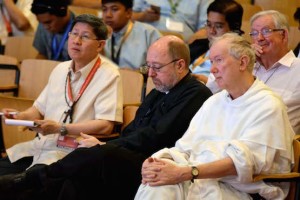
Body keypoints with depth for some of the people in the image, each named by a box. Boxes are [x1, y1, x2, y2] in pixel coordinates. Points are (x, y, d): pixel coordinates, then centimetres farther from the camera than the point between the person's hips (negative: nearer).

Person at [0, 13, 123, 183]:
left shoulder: (108, 75, -5)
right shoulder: (61, 70, 17)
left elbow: (105, 126, -15)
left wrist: (60, 128, -19)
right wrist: (20, 116, 2)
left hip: (71, 152, -7)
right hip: (40, 144, 7)